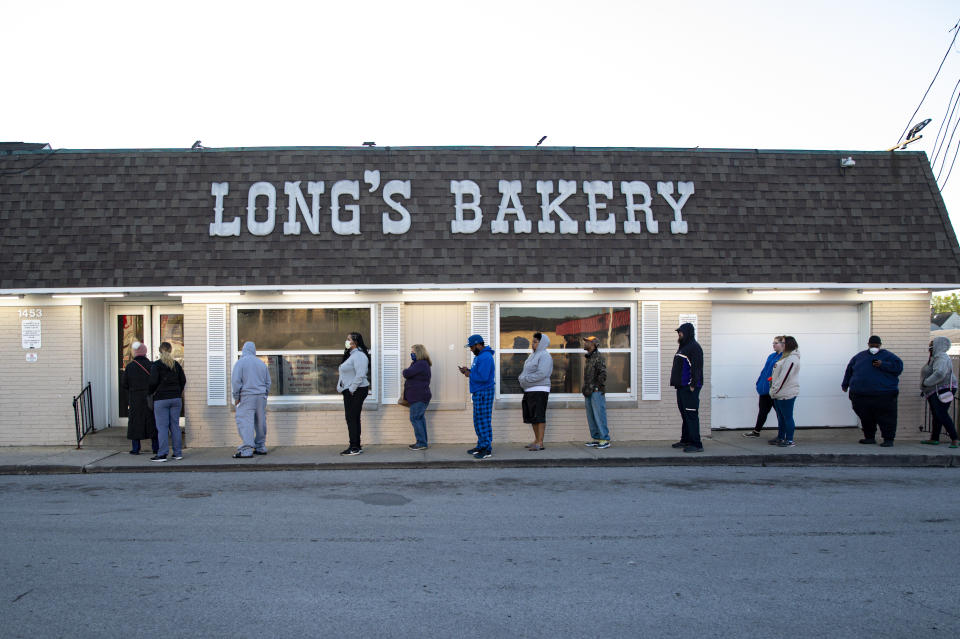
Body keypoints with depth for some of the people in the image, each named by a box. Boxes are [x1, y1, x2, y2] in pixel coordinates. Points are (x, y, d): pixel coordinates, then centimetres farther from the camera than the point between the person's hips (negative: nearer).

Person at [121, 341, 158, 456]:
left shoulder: (130, 366, -6)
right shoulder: (151, 365, -6)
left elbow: (124, 384, -3)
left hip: (135, 400, -1)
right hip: (149, 399, 1)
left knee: (135, 422, 7)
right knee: (152, 422, 7)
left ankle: (135, 448, 7)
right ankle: (156, 447, 9)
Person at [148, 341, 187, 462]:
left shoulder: (156, 365, -7)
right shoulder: (176, 364, 7)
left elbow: (153, 382, -12)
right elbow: (183, 380, 9)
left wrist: (151, 392, 6)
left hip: (161, 399, -4)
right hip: (176, 399, 4)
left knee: (162, 427, -2)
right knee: (175, 425, 9)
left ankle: (162, 454, -3)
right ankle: (178, 453, 10)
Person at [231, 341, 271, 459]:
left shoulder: (240, 362, -3)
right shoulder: (262, 363, 13)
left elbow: (235, 381, -8)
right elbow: (268, 382, 16)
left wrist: (236, 397, 0)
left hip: (247, 396, -6)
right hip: (261, 397, 6)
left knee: (245, 423, -8)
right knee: (260, 422, 12)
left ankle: (246, 450, -16)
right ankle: (261, 448, 18)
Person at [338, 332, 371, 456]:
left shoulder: (359, 355, -15)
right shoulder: (351, 355, 19)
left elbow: (360, 375, -23)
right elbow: (345, 374, 25)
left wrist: (351, 389, -20)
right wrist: (341, 387, 15)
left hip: (356, 391, -10)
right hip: (349, 391, 10)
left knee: (352, 419, -9)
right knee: (353, 419, 12)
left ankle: (355, 447, -6)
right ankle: (356, 446, 18)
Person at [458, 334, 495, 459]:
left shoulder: (485, 357, -17)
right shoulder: (479, 356, 18)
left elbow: (483, 377, -25)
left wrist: (470, 374, -11)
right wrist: (468, 370, 7)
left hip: (484, 393, -11)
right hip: (478, 393, 11)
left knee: (483, 421, -8)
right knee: (478, 421, 15)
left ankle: (487, 449, -4)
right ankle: (481, 446, 23)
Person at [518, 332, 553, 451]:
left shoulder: (545, 356, -11)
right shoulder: (533, 355, 19)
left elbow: (541, 374, -21)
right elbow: (527, 371, 21)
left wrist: (524, 378, -16)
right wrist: (521, 377, -1)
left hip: (539, 390, -10)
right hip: (529, 391, 10)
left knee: (539, 417, -8)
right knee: (531, 417, 12)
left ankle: (540, 443, -6)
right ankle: (536, 440, 21)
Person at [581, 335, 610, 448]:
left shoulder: (599, 358, -10)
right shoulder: (587, 358, 18)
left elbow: (602, 374, -16)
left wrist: (596, 388, -14)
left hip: (597, 392, -9)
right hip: (588, 393, 9)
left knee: (599, 416, -8)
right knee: (591, 417, 10)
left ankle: (605, 440, -5)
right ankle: (596, 439, 16)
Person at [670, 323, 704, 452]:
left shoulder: (694, 347, -11)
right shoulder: (683, 347, 20)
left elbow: (696, 368, -18)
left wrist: (693, 385, -22)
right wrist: (676, 382, 19)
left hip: (689, 388, -10)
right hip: (681, 387, 10)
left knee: (691, 415, -11)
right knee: (684, 414, 15)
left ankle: (696, 444, -10)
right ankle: (685, 440, 23)